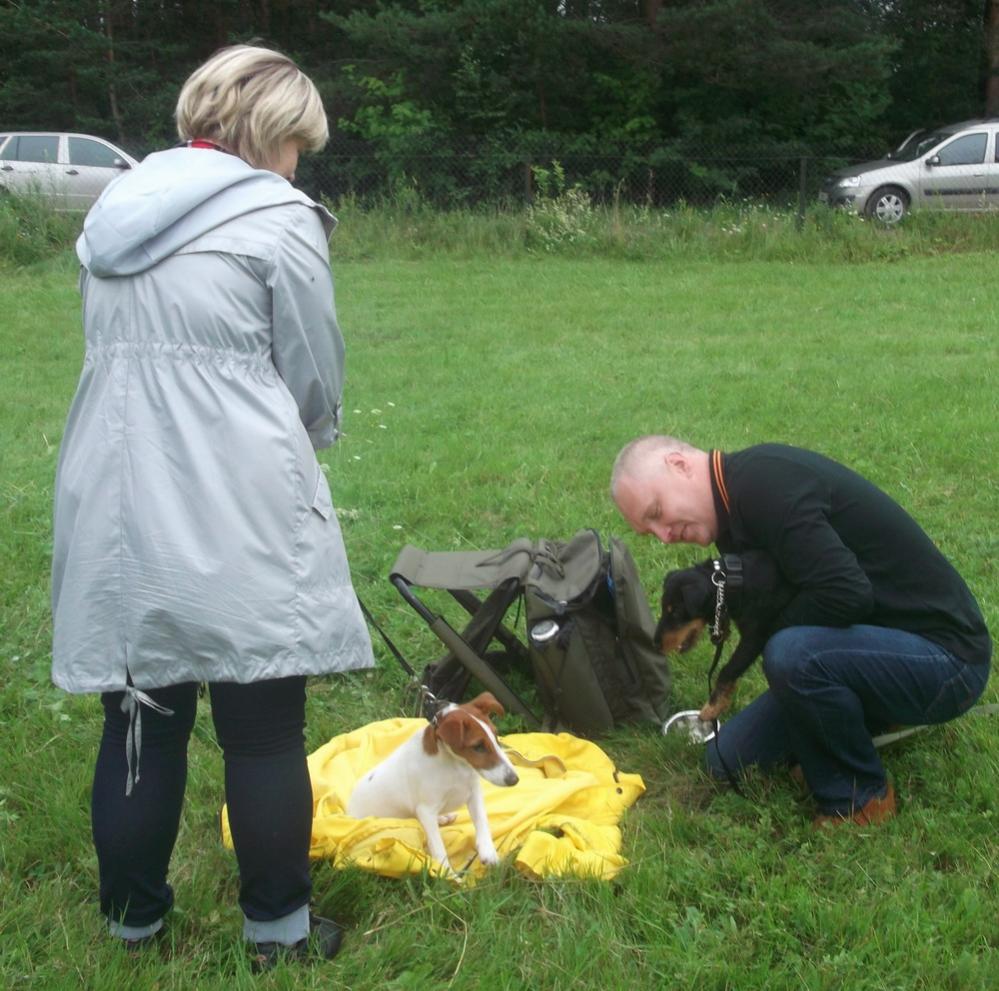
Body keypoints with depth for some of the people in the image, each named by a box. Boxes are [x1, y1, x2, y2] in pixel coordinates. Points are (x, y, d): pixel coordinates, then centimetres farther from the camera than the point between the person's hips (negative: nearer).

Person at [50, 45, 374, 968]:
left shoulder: (115, 210, 14)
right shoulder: (279, 218, -6)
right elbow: (316, 380, -1)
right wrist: (303, 441, 20)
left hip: (114, 510, 6)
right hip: (235, 518, -6)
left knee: (140, 722, 14)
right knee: (265, 735, 7)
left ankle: (133, 917, 27)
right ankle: (278, 928, 20)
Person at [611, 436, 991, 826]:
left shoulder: (764, 482, -23)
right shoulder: (737, 501, 7)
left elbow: (846, 594, -32)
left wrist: (770, 627, -15)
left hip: (945, 655, -9)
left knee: (793, 655, -36)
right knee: (729, 759, 5)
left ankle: (859, 799, -11)